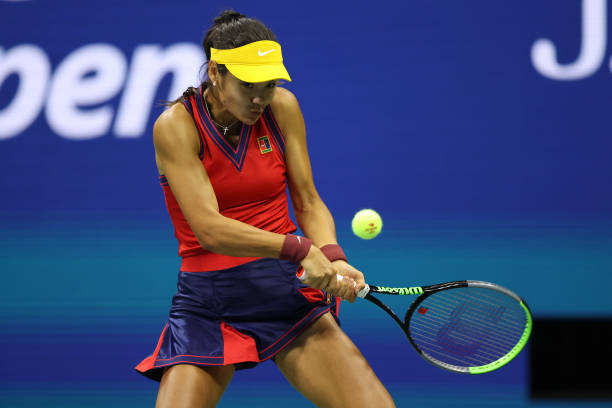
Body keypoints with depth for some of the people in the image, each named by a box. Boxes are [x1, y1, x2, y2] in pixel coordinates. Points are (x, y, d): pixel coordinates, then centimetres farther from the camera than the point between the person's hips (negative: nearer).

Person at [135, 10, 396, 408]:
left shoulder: (282, 108, 1)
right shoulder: (176, 126, -11)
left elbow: (308, 202, 5)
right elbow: (208, 228, -20)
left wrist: (332, 257, -15)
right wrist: (299, 248, -28)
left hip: (287, 289, 2)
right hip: (207, 303, -2)